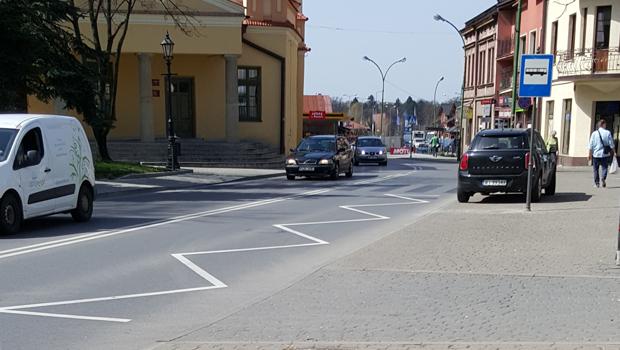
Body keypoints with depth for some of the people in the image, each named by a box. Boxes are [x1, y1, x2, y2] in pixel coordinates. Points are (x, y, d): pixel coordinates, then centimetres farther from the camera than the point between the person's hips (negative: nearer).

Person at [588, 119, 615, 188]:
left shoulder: (594, 133, 0)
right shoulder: (608, 133, -5)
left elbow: (591, 145, 1)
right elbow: (611, 144, -2)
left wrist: (590, 154, 7)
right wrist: (612, 151, 14)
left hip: (596, 154, 1)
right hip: (605, 154, -1)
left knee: (596, 169, 11)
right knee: (604, 168, 7)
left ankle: (597, 183, 12)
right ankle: (603, 178, -19)